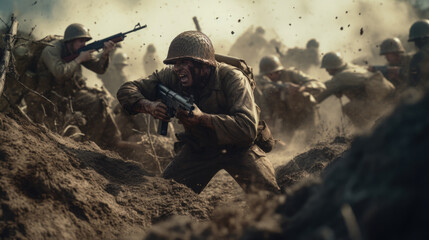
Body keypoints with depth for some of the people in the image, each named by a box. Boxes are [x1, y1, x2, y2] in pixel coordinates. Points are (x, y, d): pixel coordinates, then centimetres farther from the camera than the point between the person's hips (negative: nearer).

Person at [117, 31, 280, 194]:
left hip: (236, 148, -3)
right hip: (197, 148, 4)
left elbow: (247, 128, -37)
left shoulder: (231, 79, -27)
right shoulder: (171, 77, -16)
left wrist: (202, 117, -45)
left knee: (266, 194, -20)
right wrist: (149, 106, -33)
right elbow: (126, 90, -11)